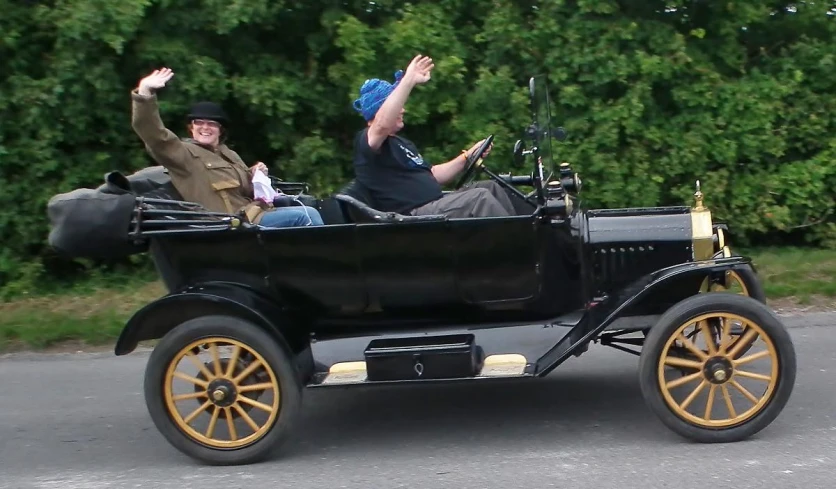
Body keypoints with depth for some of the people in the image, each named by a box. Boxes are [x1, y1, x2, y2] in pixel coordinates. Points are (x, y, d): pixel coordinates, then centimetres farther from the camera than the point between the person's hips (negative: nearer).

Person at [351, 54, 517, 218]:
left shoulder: (402, 142, 26)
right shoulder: (365, 140, -5)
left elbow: (433, 175, 27)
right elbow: (383, 124, -30)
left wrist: (468, 156, 16)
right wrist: (409, 79, -31)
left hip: (434, 206, 10)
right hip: (413, 217, -10)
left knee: (490, 187, 7)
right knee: (479, 197, -20)